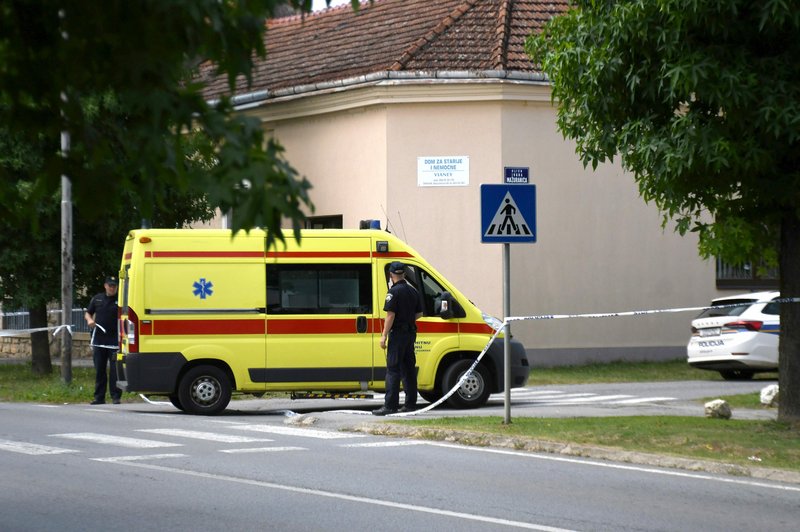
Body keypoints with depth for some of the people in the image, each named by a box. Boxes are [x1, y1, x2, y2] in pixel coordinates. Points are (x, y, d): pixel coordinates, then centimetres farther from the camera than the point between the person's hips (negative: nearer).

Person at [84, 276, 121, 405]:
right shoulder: (97, 299, 11)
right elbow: (88, 313, 20)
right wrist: (89, 320, -3)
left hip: (114, 341, -3)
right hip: (99, 340, 3)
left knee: (115, 370, -5)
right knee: (99, 370, 7)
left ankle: (115, 396, -1)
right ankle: (99, 397, 12)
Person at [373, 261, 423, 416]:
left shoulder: (394, 292, -13)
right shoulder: (413, 291, 11)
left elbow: (390, 315, -17)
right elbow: (419, 313, 18)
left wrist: (384, 335, -15)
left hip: (398, 333, -8)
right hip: (410, 332, 8)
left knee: (393, 369, -8)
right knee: (408, 368, 12)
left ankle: (390, 405, -12)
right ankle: (410, 404, 13)